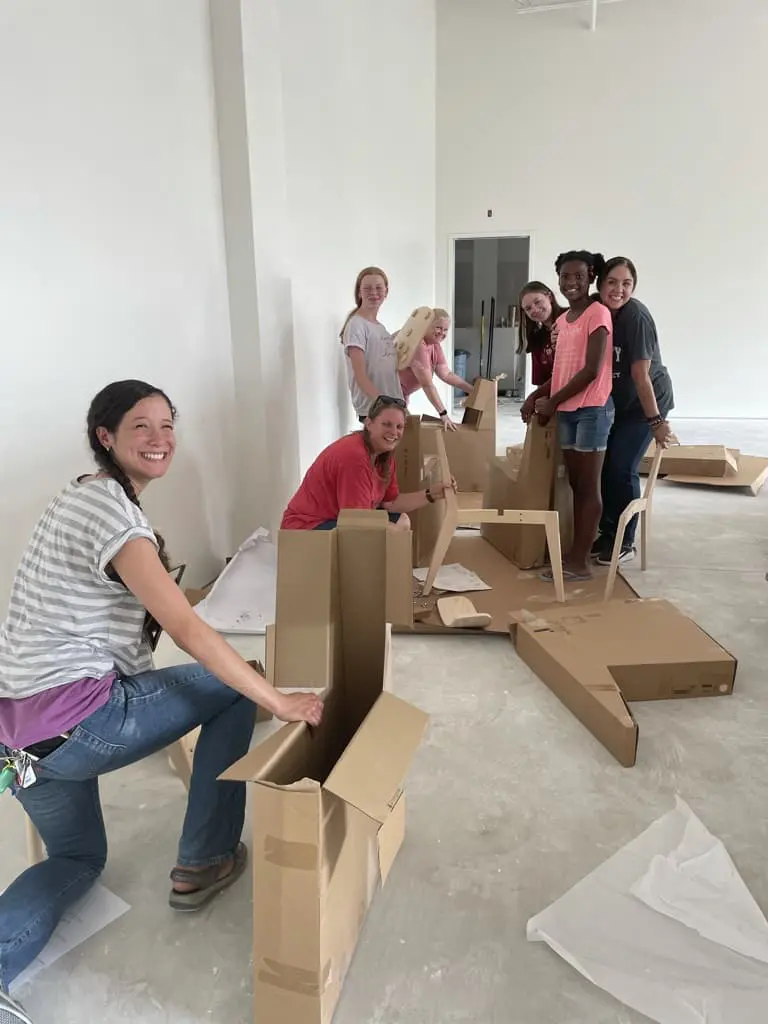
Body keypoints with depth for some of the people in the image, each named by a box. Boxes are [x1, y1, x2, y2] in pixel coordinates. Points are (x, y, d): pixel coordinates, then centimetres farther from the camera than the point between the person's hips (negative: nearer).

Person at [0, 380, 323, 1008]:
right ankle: (205, 862, 15)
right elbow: (188, 630, -23)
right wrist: (280, 703, -19)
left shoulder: (80, 497, 13)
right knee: (236, 687, 6)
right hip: (73, 722, -10)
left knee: (78, 858, 29)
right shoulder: (113, 509, -17)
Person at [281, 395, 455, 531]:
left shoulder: (385, 453, 1)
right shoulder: (354, 456, -27)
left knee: (397, 518, 2)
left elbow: (390, 502, 2)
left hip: (338, 519, 10)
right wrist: (398, 528, -17)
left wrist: (431, 494, -4)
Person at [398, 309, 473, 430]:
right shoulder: (417, 344, -26)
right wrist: (443, 413, -31)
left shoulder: (435, 344, 5)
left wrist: (475, 390, -2)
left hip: (401, 394, 10)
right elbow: (427, 384, -30)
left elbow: (446, 374, 7)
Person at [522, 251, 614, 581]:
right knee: (575, 484, 11)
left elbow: (592, 370, -16)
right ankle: (575, 552, 18)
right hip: (567, 410, 8)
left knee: (588, 486, -3)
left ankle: (581, 561, 2)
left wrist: (552, 402, -12)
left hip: (592, 409, -8)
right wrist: (536, 395, 4)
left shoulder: (598, 313, -9)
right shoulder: (563, 320, 16)